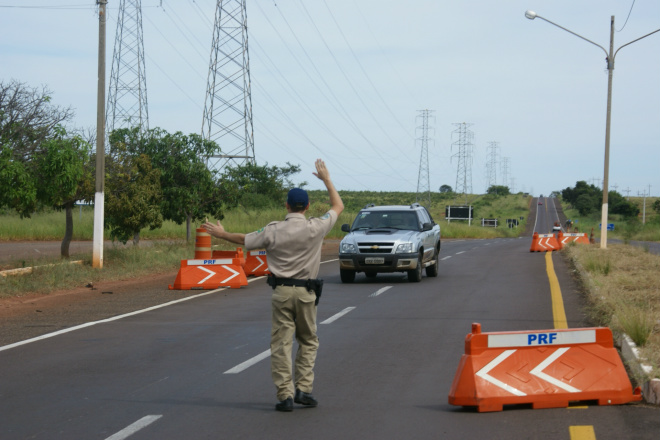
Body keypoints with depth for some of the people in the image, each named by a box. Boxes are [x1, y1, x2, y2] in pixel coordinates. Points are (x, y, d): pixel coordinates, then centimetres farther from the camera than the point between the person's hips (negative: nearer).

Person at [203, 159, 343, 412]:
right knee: (308, 341, 14)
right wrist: (326, 179, 20)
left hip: (281, 291, 0)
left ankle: (285, 395, -3)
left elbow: (244, 239, 9)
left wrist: (222, 234, 27)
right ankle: (303, 389, 5)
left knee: (281, 344, 2)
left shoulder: (274, 231, -4)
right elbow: (338, 206, 10)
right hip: (305, 291, 0)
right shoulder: (315, 228, -5)